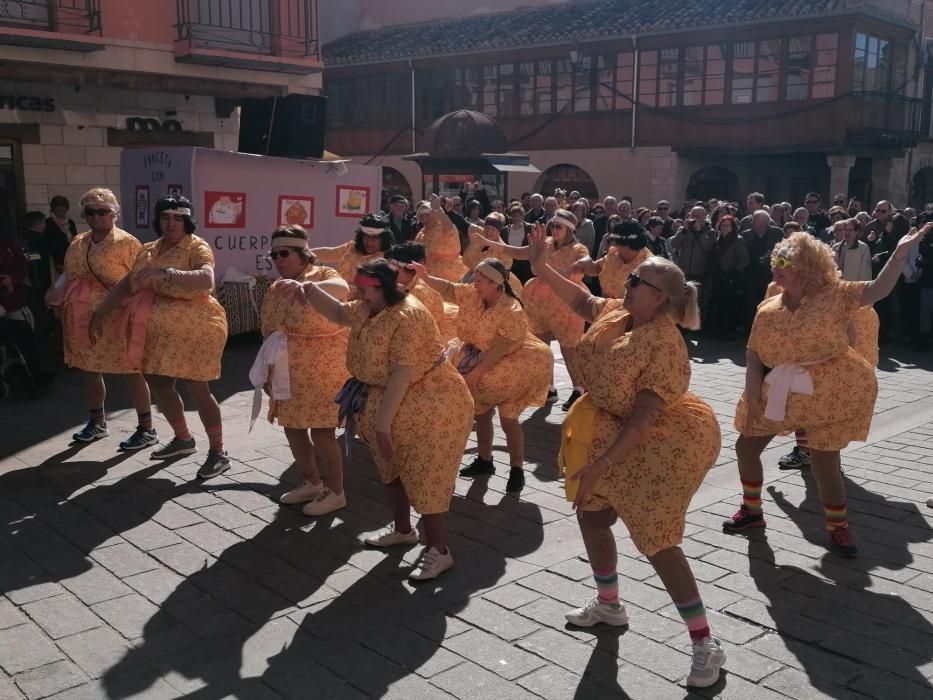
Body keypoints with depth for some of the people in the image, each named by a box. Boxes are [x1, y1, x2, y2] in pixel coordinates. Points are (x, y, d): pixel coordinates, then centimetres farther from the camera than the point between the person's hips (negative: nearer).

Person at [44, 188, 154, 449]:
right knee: (89, 370, 14)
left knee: (132, 371, -2)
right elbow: (68, 274, 19)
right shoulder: (77, 243, 12)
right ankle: (97, 423, 31)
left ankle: (147, 429, 5)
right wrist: (57, 291, -3)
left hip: (117, 318, -7)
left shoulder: (127, 243, -8)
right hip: (83, 319, 7)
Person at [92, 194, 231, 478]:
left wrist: (164, 274, -37)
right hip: (160, 329, 8)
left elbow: (206, 279, -29)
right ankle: (183, 439, 34)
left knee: (197, 389, -7)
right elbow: (126, 284, 17)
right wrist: (101, 313, 13)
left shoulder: (197, 247, -10)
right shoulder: (149, 250, 13)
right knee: (159, 383, 13)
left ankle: (218, 453, 5)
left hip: (194, 327, -8)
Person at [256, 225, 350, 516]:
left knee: (321, 431, -4)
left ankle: (336, 492, 13)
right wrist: (268, 370, 15)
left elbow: (342, 289, -36)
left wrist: (303, 286, -52)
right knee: (293, 428, 14)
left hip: (322, 372, -7)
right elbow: (269, 331, 16)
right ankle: (312, 483, 34)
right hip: (288, 373, 7)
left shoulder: (323, 275, -11)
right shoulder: (275, 289, 10)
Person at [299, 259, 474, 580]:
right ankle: (403, 529, 41)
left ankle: (439, 552, 5)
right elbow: (339, 313, 21)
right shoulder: (368, 309, 3)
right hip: (394, 402, 11)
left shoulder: (407, 316, -27)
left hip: (430, 407, -10)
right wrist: (313, 292, 0)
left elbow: (401, 375, -29)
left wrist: (382, 422, -26)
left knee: (425, 478, -6)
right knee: (392, 468, 22)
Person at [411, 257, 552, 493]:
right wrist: (425, 277, -19)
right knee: (481, 412, 14)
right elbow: (448, 289, -2)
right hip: (481, 362, 8)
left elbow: (499, 350, -30)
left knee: (508, 419, -6)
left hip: (510, 367, -8)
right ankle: (484, 460, 31)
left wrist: (475, 373, -28)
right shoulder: (473, 294, -8)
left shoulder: (511, 312, -30)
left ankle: (517, 469, 9)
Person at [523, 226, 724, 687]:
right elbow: (581, 301, 17)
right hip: (615, 432, 9)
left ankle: (706, 644, 5)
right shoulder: (616, 312, -2)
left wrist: (602, 463, -28)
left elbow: (644, 417, -28)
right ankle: (608, 604, 38)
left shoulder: (664, 345, -27)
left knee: (656, 537, -9)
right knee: (591, 513, 15)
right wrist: (540, 268, 5)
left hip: (666, 442, -9)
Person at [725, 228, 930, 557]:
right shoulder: (767, 310, 2)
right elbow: (754, 354, 4)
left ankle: (838, 528, 22)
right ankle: (752, 511, 32)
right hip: (781, 393, 5)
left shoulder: (833, 295, -10)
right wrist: (752, 394, -5)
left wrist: (901, 252, -34)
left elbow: (878, 289, -22)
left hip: (831, 394, -5)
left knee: (824, 461, -3)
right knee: (746, 446, 9)